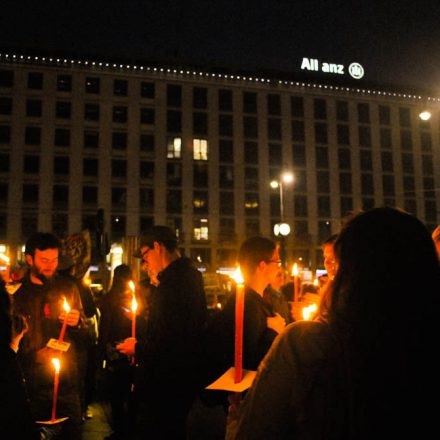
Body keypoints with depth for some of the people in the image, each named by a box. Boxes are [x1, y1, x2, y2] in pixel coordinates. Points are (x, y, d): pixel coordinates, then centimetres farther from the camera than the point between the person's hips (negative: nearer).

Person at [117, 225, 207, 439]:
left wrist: (138, 348, -10)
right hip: (183, 383, 10)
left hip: (164, 387, -10)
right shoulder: (190, 276, 10)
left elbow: (167, 342, -28)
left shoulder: (172, 281, -22)